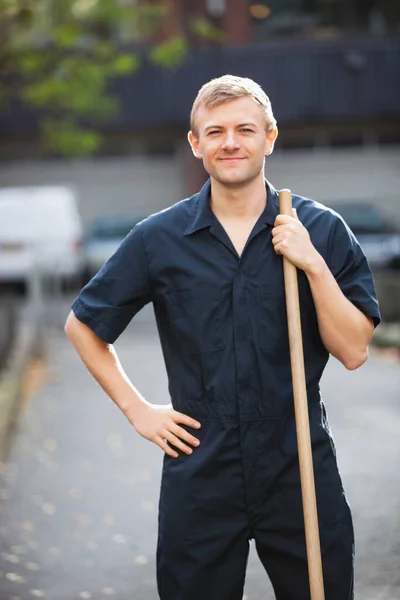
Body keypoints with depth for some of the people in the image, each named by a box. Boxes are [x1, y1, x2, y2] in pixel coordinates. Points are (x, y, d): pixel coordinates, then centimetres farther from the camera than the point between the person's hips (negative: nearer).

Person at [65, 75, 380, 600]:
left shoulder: (322, 231, -1)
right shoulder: (159, 240, -1)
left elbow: (353, 351, -5)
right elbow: (82, 325, 11)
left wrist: (314, 265, -16)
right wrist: (136, 409, 5)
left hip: (302, 471, 0)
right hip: (200, 474, 0)